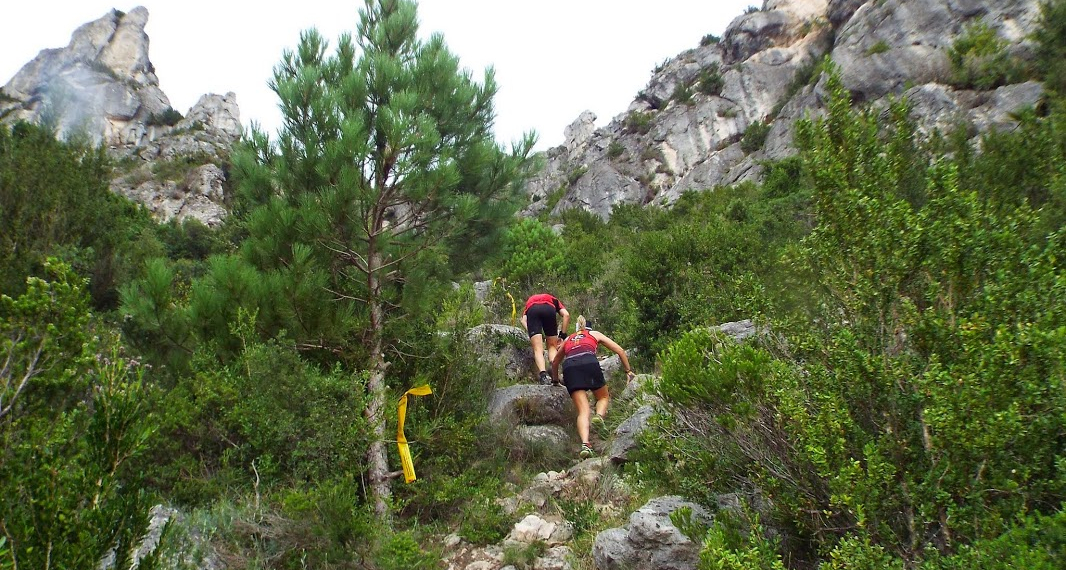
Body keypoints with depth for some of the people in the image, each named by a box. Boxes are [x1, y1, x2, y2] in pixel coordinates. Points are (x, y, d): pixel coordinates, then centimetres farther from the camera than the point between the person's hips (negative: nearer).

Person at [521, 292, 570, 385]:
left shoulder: (530, 300, 43)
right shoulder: (554, 300, 40)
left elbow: (523, 320, 20)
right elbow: (566, 315, 17)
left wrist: (530, 333, 13)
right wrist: (563, 334, 18)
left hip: (532, 309, 0)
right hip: (549, 309, 0)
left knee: (538, 349, -3)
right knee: (552, 346, 15)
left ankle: (543, 375, -25)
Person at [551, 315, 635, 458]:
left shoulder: (568, 339, 36)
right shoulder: (595, 334, 31)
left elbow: (555, 363, 44)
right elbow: (620, 351, 24)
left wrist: (556, 380, 59)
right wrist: (628, 371, 31)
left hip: (569, 367, 2)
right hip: (589, 363, -2)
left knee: (583, 411, -4)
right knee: (604, 397, 22)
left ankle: (585, 444, -27)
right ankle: (599, 415, -11)